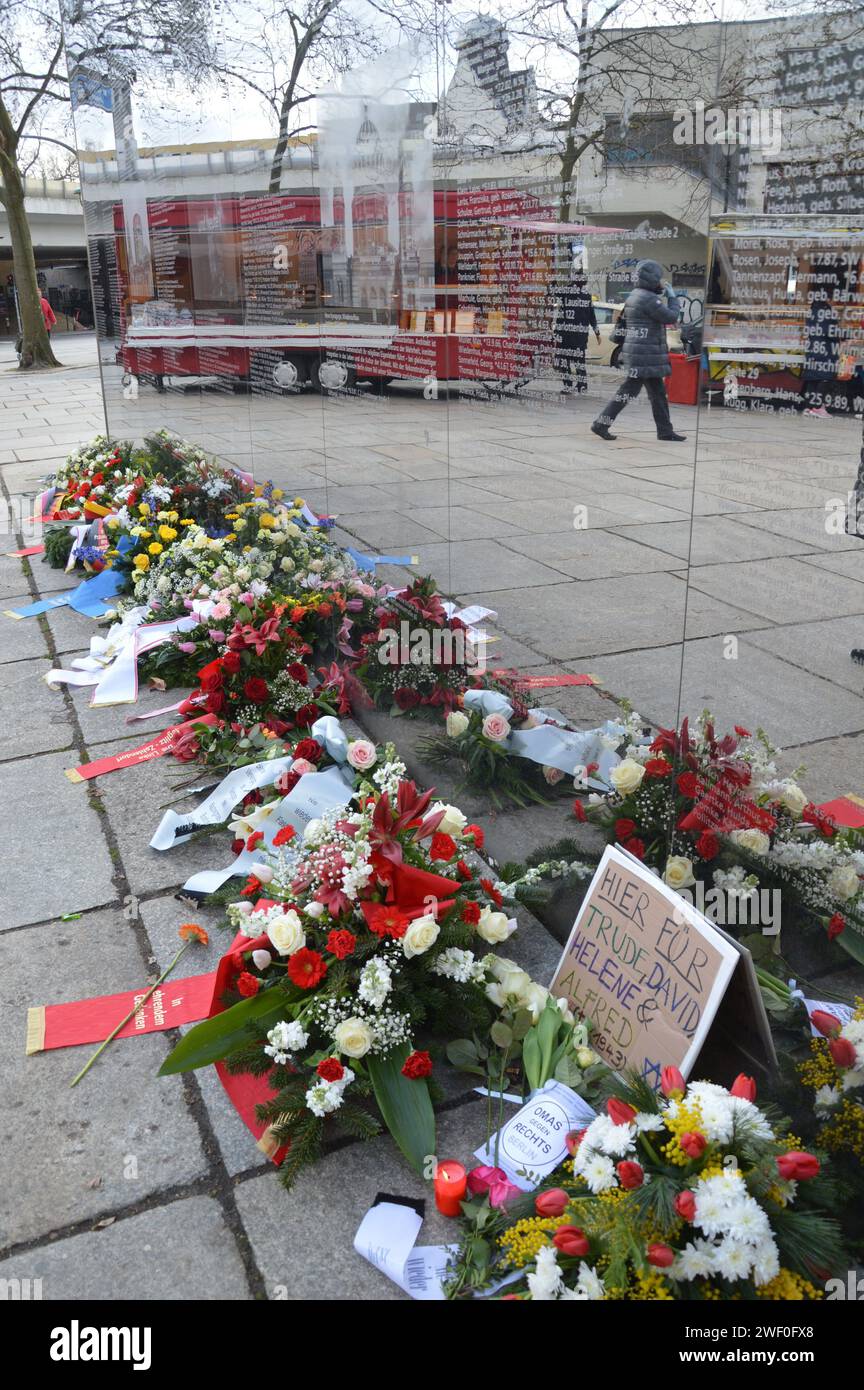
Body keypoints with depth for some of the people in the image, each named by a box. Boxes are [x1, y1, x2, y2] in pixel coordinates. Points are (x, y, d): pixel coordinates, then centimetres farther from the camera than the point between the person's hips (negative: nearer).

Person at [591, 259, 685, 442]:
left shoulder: (634, 295, 14)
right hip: (645, 356, -10)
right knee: (628, 391, -6)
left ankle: (665, 430, 17)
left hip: (640, 355, 10)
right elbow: (671, 317, -14)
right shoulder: (649, 299, -16)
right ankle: (601, 424, -3)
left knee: (658, 393, 12)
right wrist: (672, 297, 2)